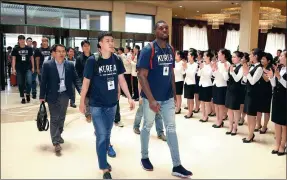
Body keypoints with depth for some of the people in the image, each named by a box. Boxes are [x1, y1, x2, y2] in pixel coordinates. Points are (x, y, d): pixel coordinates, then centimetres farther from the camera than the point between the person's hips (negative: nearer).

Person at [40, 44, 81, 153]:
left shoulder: (70, 65, 3)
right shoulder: (47, 65, -6)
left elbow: (76, 79, 3)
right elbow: (43, 81, -5)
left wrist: (81, 91, -11)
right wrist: (42, 96, -6)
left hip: (65, 95, 3)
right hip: (53, 95, -3)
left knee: (62, 117, 15)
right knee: (54, 118, -1)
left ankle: (58, 135, 34)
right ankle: (56, 142, 1)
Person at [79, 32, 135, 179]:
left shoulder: (117, 60, -2)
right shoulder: (92, 60, -14)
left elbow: (121, 80, 5)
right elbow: (86, 82, -7)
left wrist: (129, 97, 2)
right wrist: (82, 102, -3)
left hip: (112, 103, 4)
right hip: (97, 105, -4)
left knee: (107, 134, 16)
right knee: (102, 136, -4)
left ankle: (103, 159, 36)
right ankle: (104, 168, 9)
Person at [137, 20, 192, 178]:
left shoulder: (171, 50, 5)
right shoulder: (148, 50, -14)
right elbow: (142, 75, -18)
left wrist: (174, 93, 12)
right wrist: (151, 99, -23)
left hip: (167, 97, 5)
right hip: (151, 97, -5)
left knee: (171, 128, 6)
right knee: (147, 126, 12)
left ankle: (177, 166, 13)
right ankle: (144, 157, 33)